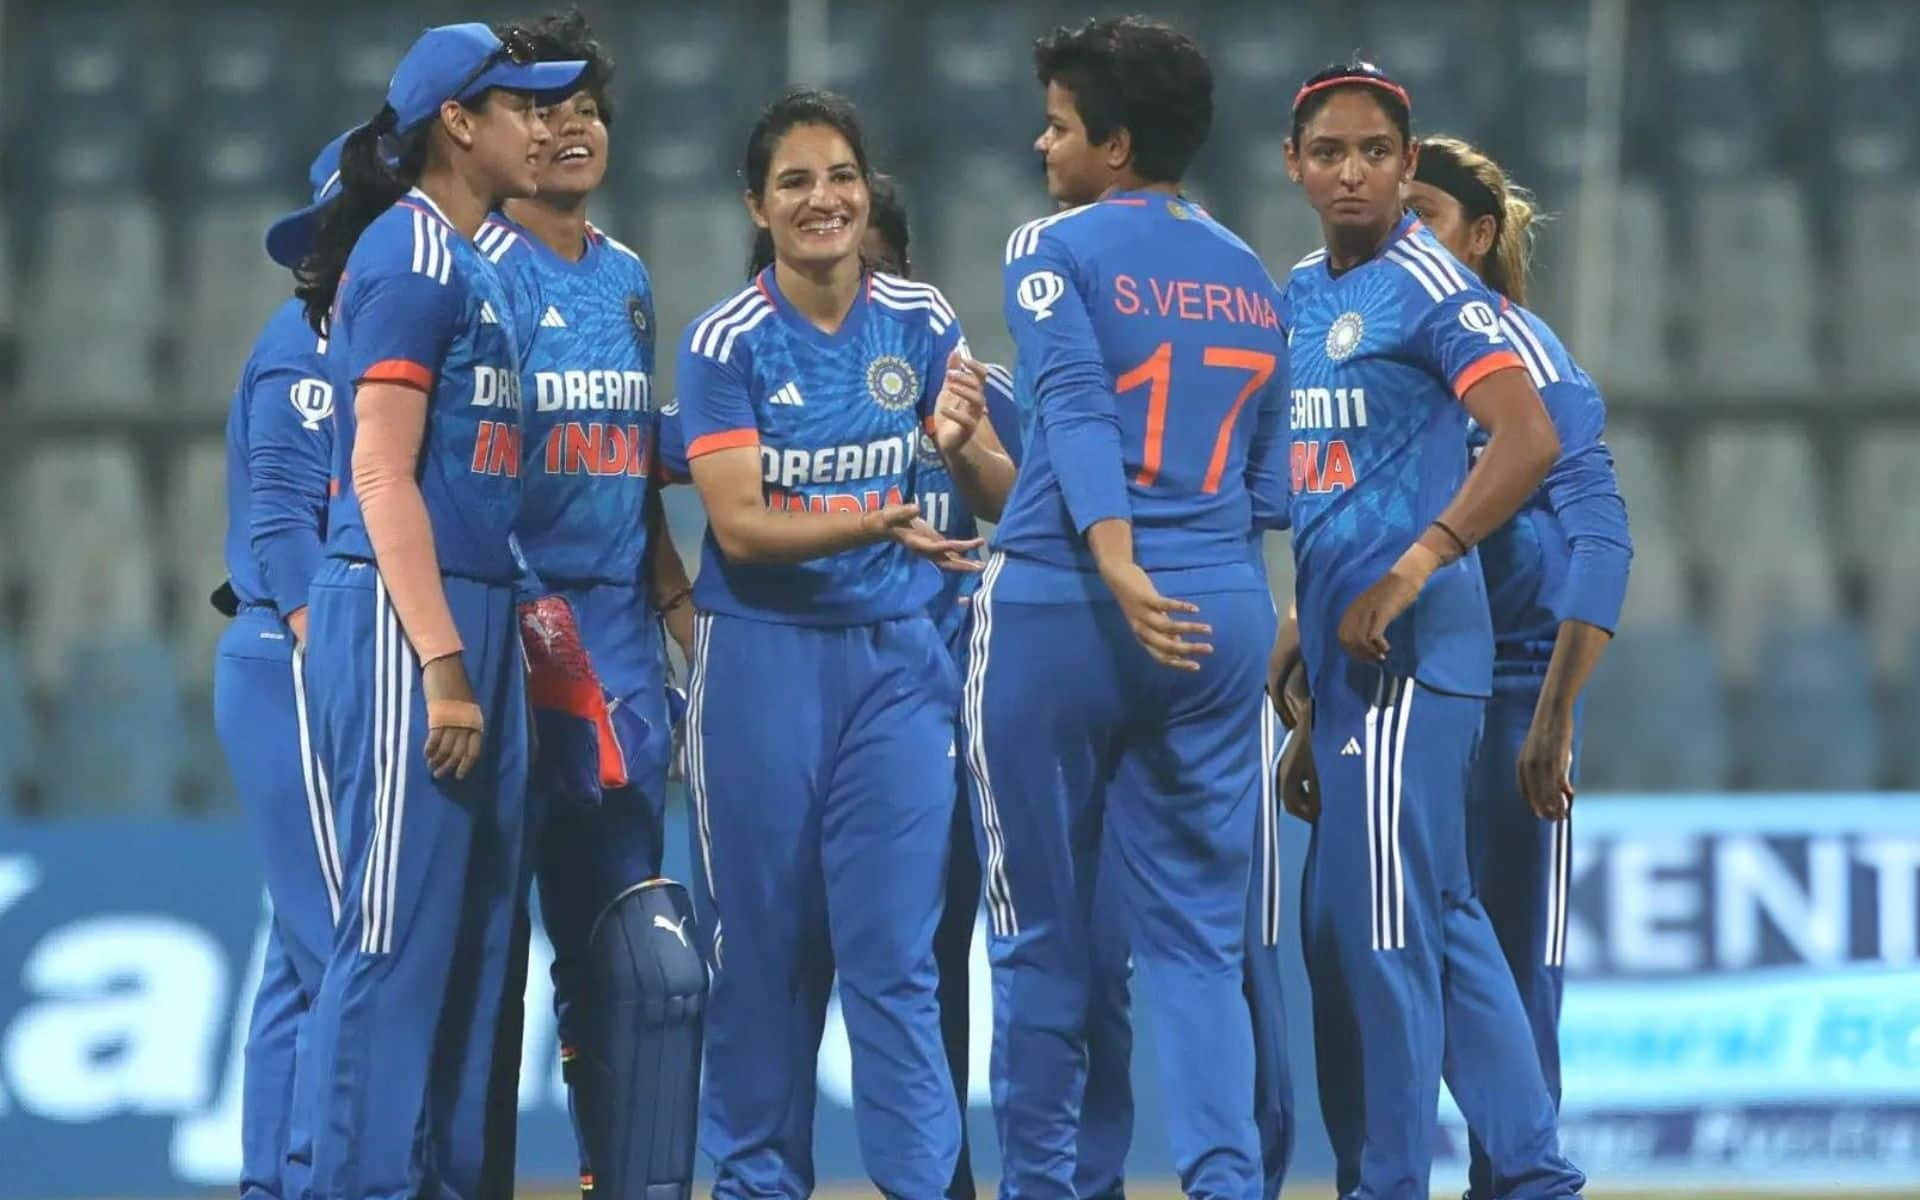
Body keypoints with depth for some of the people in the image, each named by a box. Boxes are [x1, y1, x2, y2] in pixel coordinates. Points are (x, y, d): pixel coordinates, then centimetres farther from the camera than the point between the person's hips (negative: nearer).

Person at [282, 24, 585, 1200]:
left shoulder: (471, 265, 17)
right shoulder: (408, 256, -10)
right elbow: (381, 473, -16)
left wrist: (482, 648, 14)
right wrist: (441, 662, -21)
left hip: (474, 616, 10)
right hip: (405, 614, -10)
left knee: (478, 927, 10)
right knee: (400, 928, -9)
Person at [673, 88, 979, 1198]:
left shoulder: (922, 325, 3)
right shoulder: (729, 343, -4)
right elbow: (739, 524, -13)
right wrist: (874, 525, -26)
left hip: (895, 657, 1)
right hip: (761, 657, -1)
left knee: (894, 949, -6)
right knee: (765, 945, 4)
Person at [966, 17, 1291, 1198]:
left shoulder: (1056, 250, -2)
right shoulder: (1251, 277, 15)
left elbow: (1077, 410, -16)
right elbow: (1267, 481, 16)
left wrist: (1121, 572, -26)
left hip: (1064, 608, -4)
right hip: (1223, 612, 4)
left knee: (1045, 925, 6)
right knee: (1198, 933, 4)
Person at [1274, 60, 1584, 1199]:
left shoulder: (1427, 283, -10)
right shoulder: (1302, 294, 15)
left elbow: (1529, 440, -20)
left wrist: (1413, 569, -22)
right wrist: (1303, 633, 19)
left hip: (1408, 638, -9)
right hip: (1346, 639, 9)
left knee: (1375, 919, -8)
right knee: (1438, 916, 12)